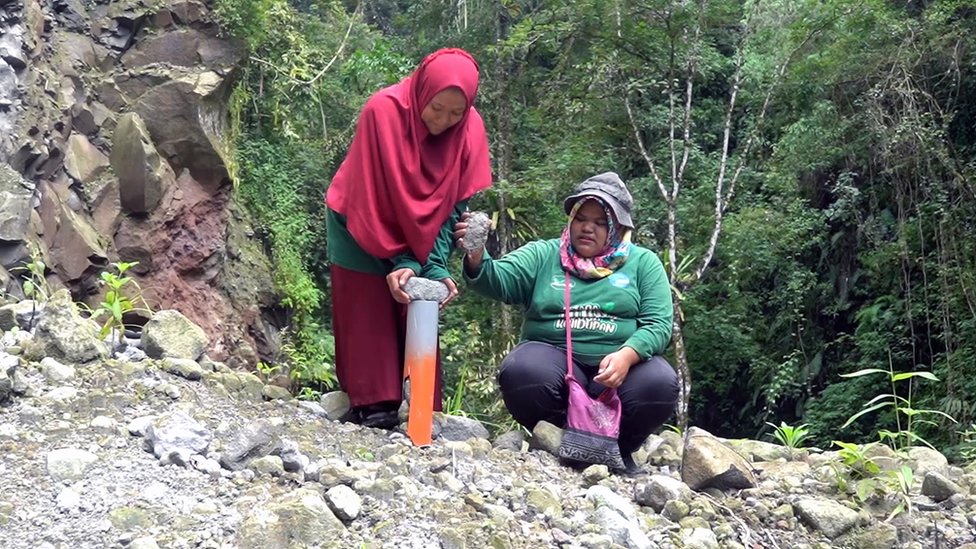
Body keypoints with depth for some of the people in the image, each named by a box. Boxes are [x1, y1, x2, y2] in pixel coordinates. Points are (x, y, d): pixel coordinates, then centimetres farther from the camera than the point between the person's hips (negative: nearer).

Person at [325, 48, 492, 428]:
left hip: (421, 233, 3)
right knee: (368, 314, -3)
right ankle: (372, 404, 0)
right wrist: (400, 260, -29)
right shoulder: (383, 110, -29)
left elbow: (455, 204, -15)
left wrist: (435, 266, -25)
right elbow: (374, 197, -26)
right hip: (362, 226, -3)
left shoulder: (470, 129, -18)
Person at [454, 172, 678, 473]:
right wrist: (476, 257, -31)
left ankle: (618, 450, 1)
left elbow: (658, 323, 0)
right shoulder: (543, 255, 10)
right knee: (522, 371, -33)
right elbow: (498, 281, -7)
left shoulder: (643, 262, 10)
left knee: (660, 383, -30)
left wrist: (627, 355, -21)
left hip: (621, 363, 1)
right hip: (553, 356, 0)